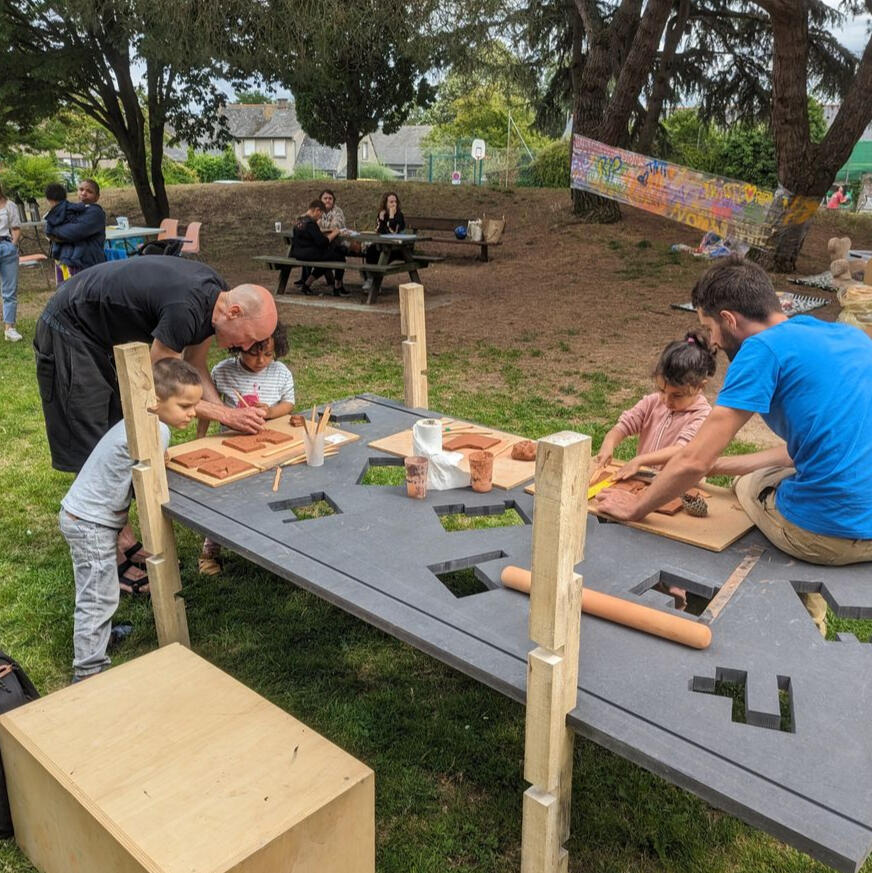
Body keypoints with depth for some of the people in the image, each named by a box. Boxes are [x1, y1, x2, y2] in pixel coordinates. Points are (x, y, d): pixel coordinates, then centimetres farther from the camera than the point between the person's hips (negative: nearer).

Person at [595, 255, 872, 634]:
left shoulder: (764, 348, -11)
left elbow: (693, 461, -13)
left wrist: (635, 507, 4)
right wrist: (717, 466, 22)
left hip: (829, 531, -7)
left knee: (747, 483, 22)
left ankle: (805, 613, 28)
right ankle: (807, 614, 33)